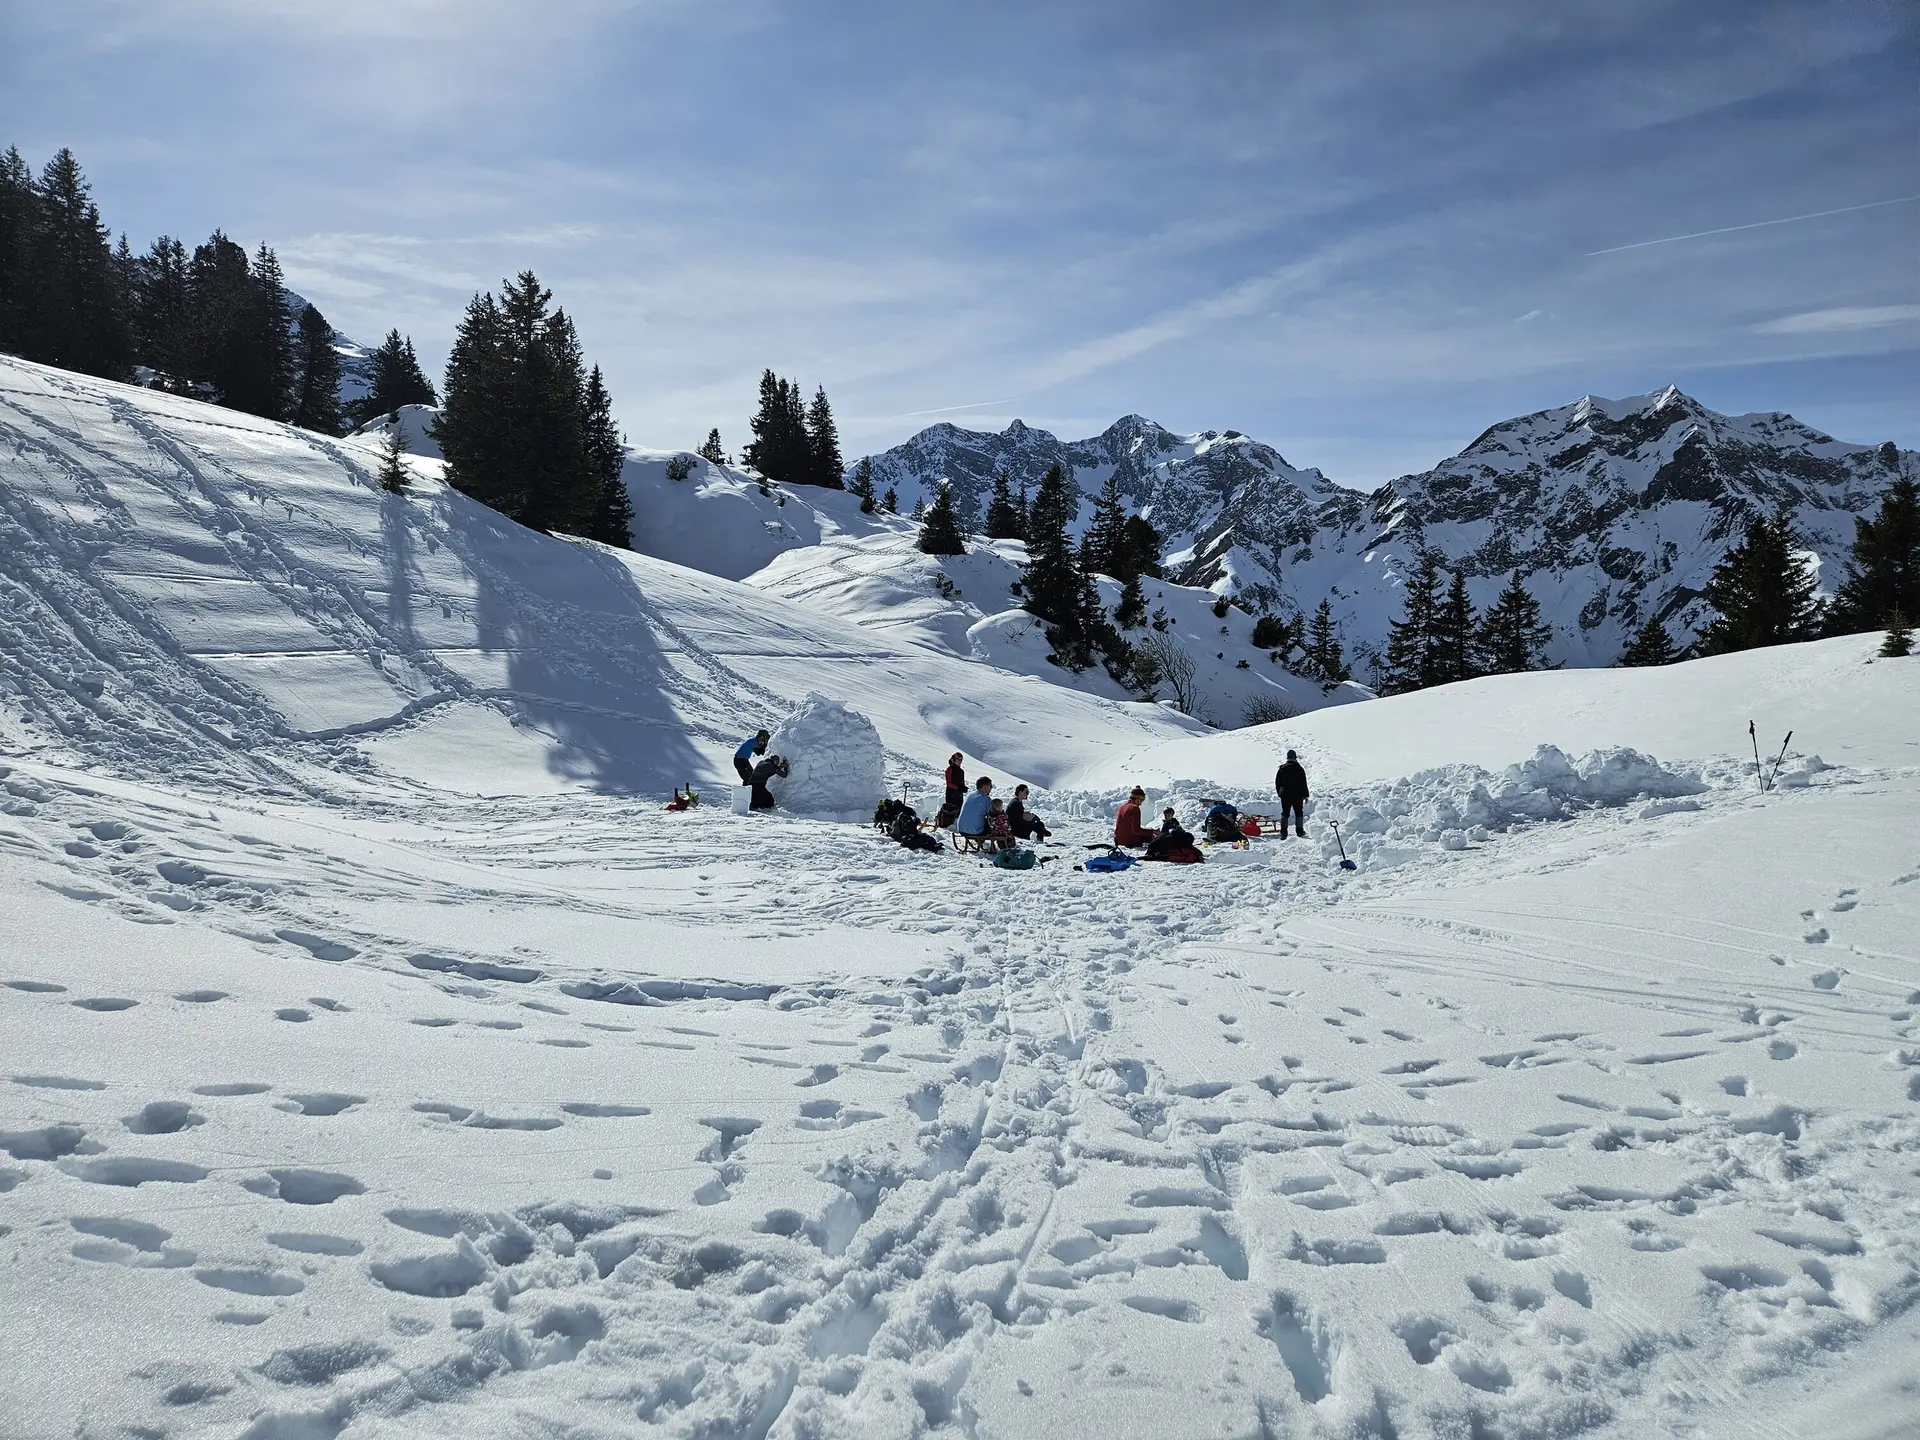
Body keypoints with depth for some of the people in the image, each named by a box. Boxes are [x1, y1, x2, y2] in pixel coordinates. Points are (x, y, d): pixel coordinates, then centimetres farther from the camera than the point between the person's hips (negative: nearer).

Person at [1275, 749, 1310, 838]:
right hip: (1297, 795, -2)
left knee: (1285, 813, 6)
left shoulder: (1282, 769, 1)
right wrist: (1306, 795, 1)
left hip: (1285, 795, 2)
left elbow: (1277, 783, 7)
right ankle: (1300, 831, 10)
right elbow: (1303, 783, -6)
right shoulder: (1299, 769, -8)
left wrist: (1280, 793, 18)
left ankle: (1283, 832, 0)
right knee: (1299, 812, 10)